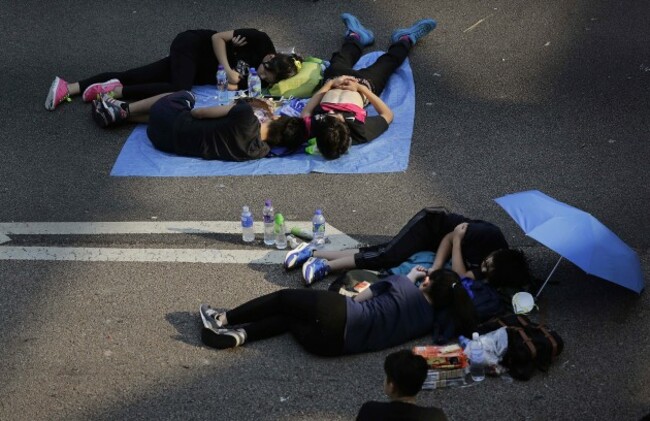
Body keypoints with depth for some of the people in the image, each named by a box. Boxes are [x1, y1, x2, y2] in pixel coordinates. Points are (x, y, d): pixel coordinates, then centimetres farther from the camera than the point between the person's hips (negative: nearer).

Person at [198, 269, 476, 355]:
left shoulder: (407, 289, -2)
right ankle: (237, 335, 5)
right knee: (287, 318, 23)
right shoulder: (430, 323, 6)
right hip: (339, 344, 4)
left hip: (338, 314, -4)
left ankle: (223, 320, 20)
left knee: (283, 298, 18)